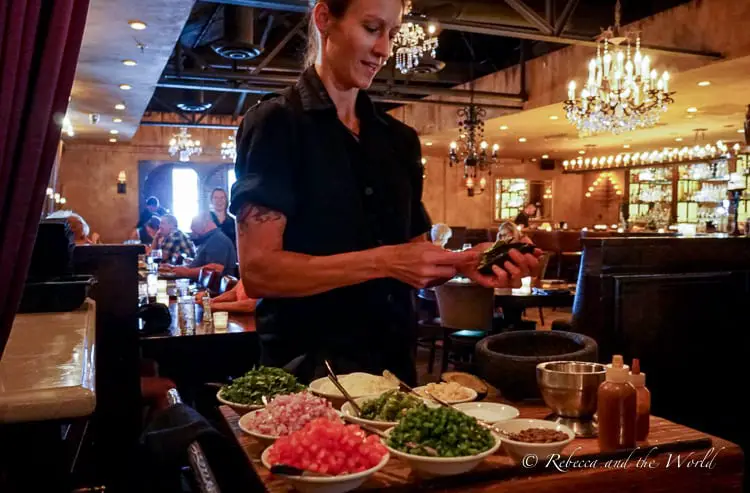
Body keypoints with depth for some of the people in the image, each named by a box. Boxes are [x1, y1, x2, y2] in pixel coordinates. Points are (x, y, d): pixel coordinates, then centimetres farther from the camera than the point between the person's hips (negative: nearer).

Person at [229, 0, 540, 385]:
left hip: (395, 361, 6)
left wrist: (461, 264, -9)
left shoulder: (399, 139, 9)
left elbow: (412, 265, 11)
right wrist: (382, 261, -23)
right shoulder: (276, 124, -9)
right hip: (309, 369, -6)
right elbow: (257, 269, -18)